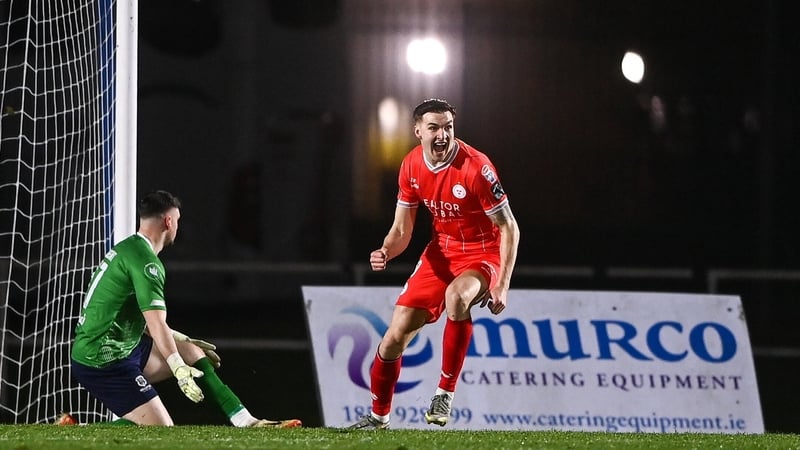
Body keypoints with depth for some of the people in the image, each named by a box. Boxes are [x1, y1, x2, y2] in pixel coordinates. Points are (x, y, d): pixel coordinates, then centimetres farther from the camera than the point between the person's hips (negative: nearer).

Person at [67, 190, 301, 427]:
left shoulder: (126, 249, 15)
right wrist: (179, 369, -34)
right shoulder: (145, 261, -16)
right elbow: (156, 324, -27)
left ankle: (244, 419, 12)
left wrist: (183, 341, 31)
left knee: (190, 351, 15)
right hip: (103, 363, -10)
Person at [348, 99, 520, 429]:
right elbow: (402, 230, 4)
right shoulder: (411, 167, -5)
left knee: (456, 295, -40)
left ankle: (446, 391, -24)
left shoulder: (475, 167, -22)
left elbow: (509, 228, -17)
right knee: (395, 336, 0)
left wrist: (502, 285, -22)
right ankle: (378, 416, 24)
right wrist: (386, 252, -20)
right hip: (441, 251, 5)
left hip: (483, 253, -5)